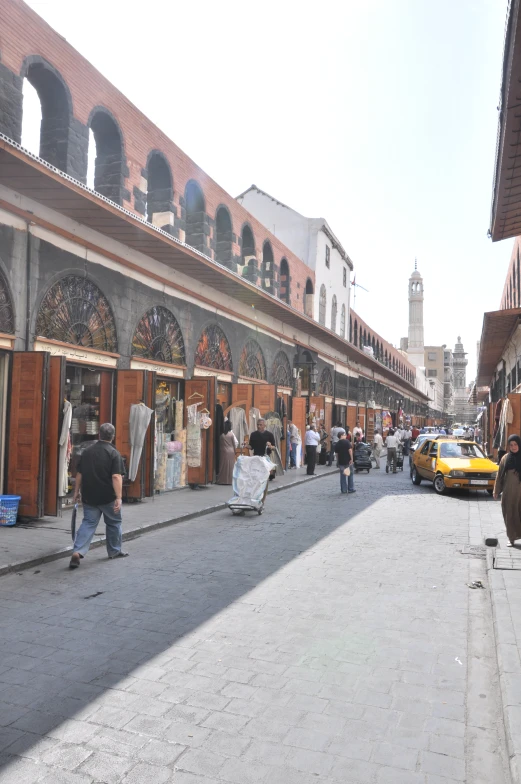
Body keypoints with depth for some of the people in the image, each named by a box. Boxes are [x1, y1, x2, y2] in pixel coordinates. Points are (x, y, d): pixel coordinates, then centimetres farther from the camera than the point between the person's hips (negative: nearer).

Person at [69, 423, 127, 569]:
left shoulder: (87, 451, 4)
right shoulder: (114, 454, -12)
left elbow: (79, 474, 8)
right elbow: (116, 477, -20)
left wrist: (76, 492, 18)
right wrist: (119, 498, -21)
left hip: (89, 496, 4)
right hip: (108, 497, -4)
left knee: (88, 522, 7)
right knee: (113, 523, 15)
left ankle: (77, 552, -10)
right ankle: (114, 551, 28)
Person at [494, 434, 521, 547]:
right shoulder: (505, 458, 3)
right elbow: (499, 475, 7)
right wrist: (496, 491, 7)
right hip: (508, 492, 2)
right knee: (509, 515, 6)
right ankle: (511, 538, 15)